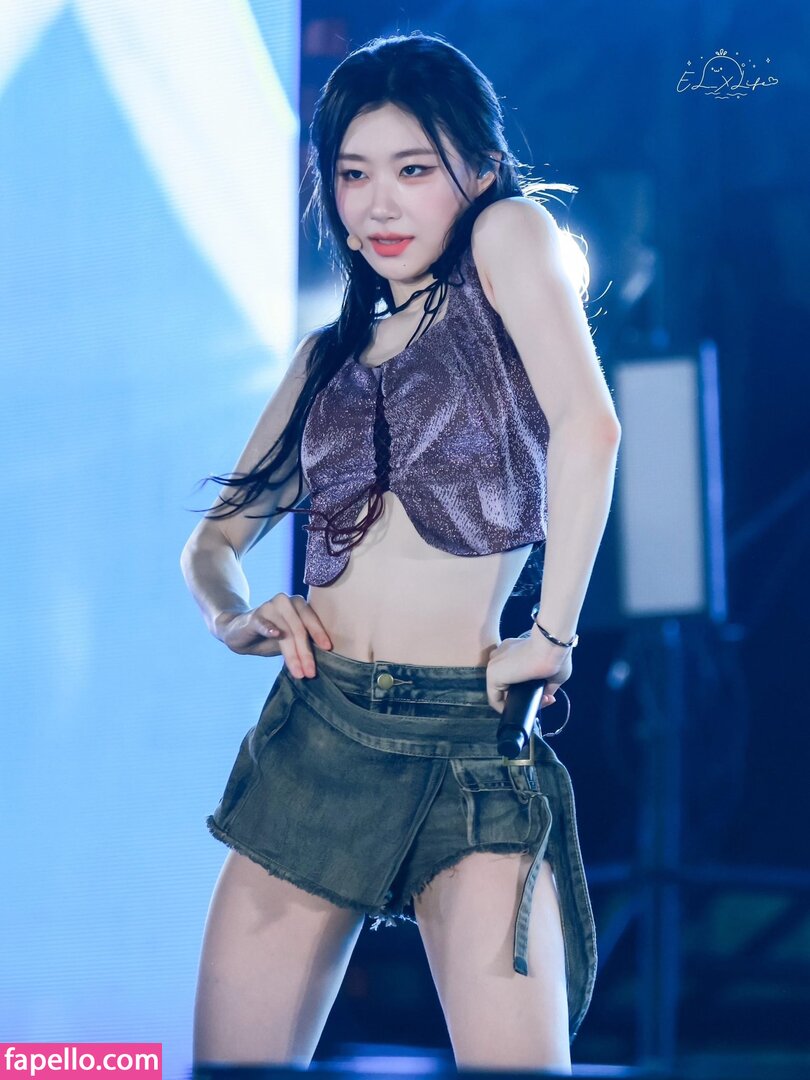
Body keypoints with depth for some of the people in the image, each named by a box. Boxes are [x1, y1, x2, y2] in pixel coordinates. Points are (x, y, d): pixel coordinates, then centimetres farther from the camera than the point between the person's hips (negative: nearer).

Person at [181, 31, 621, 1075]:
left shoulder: (508, 239, 2)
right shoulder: (330, 354, 18)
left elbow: (588, 426, -14)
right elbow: (213, 539, 24)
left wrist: (551, 635, -15)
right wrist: (235, 618, 3)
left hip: (467, 745, -5)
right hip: (312, 734, 5)